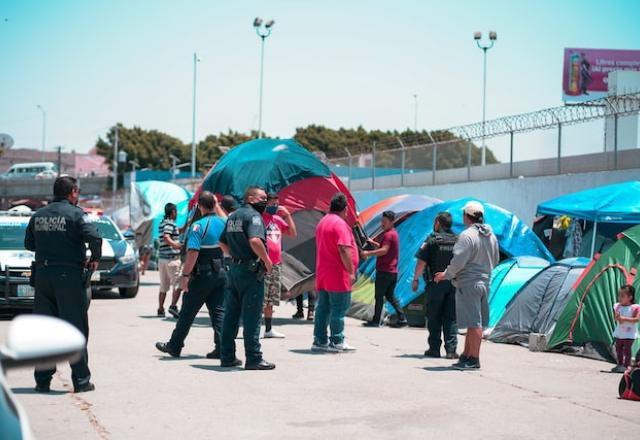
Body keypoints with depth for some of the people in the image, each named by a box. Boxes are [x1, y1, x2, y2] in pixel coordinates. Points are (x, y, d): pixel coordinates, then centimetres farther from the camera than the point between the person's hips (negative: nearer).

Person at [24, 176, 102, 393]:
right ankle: (81, 381, 4)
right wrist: (95, 258, -4)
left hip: (42, 275, 5)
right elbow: (94, 237, -20)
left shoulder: (38, 215, 9)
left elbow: (29, 243, 17)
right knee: (76, 329, 2)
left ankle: (42, 381, 12)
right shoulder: (76, 214, -8)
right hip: (69, 276, -5)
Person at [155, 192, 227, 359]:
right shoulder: (223, 223, 3)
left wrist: (185, 275, -21)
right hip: (220, 272, 5)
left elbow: (193, 252, -23)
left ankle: (174, 346, 17)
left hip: (202, 275, -5)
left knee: (187, 312, 6)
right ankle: (221, 348, 0)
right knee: (219, 311, 6)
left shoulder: (198, 225, -16)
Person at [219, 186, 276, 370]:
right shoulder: (253, 215, -12)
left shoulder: (233, 216, 16)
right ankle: (253, 359, -2)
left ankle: (227, 357, 15)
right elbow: (255, 241, -28)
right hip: (251, 271, -9)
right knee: (252, 317, -5)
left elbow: (223, 242, 23)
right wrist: (267, 260, -17)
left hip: (234, 268, 9)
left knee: (231, 315, 11)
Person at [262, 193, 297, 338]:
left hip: (276, 264, 8)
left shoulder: (278, 219, 14)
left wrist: (287, 215, 4)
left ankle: (269, 329, 19)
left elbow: (293, 234, 12)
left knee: (271, 299, 13)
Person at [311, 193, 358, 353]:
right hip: (338, 276, -9)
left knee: (322, 308, 10)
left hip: (322, 276, 9)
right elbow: (344, 249, -23)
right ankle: (337, 342, -1)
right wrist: (350, 271, -19)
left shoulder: (322, 222, 15)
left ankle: (320, 341, 12)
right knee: (339, 309, -3)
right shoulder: (340, 224, -15)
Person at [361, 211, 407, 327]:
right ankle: (402, 318, 7)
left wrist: (368, 253, -26)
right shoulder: (393, 233, 18)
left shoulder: (388, 234, -14)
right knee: (390, 295, 14)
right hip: (392, 271, 10)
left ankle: (376, 321, 2)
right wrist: (372, 242, 13)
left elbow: (384, 250, -26)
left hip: (384, 271, -10)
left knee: (379, 296, -2)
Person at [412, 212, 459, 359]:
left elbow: (421, 262, -8)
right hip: (454, 284, 3)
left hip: (435, 283, -3)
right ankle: (451, 350, 1)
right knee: (451, 318, 6)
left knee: (434, 318, 6)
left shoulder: (432, 240, -7)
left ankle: (434, 349, 8)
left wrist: (416, 279, 1)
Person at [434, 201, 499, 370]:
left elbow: (459, 261, -19)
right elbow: (495, 261, 20)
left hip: (468, 283, -9)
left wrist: (446, 274, -4)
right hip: (484, 282, 9)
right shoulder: (491, 236, 12)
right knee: (475, 322, 13)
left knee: (474, 323, -6)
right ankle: (467, 355, 21)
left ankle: (473, 359, -3)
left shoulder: (467, 235, -16)